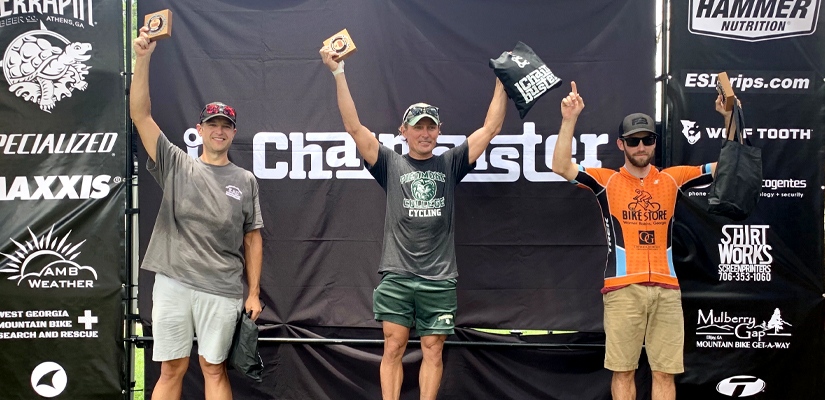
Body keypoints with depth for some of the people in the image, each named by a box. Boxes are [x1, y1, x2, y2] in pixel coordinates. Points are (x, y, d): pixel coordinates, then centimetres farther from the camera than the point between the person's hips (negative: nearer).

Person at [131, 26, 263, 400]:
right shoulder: (176, 165, 6)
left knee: (214, 369, 6)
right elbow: (140, 115, -3)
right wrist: (143, 59, -12)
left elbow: (252, 240, 9)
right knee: (171, 369, 6)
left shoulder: (245, 180, 8)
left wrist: (254, 294, 3)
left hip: (223, 290, 0)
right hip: (173, 283, 0)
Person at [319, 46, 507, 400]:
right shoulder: (391, 165, 3)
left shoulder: (450, 164, 6)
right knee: (393, 348, 3)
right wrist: (338, 73, -10)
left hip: (439, 278, 1)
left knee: (432, 350, 7)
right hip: (397, 275, -1)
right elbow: (354, 127, -5)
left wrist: (502, 80, 1)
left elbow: (491, 128, 5)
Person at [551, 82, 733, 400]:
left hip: (666, 289, 2)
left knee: (665, 373, 5)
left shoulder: (672, 179, 11)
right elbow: (561, 167, -9)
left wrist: (730, 119, 0)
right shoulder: (606, 181, 5)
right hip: (623, 288, -2)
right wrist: (569, 119, -17)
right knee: (623, 371, 2)